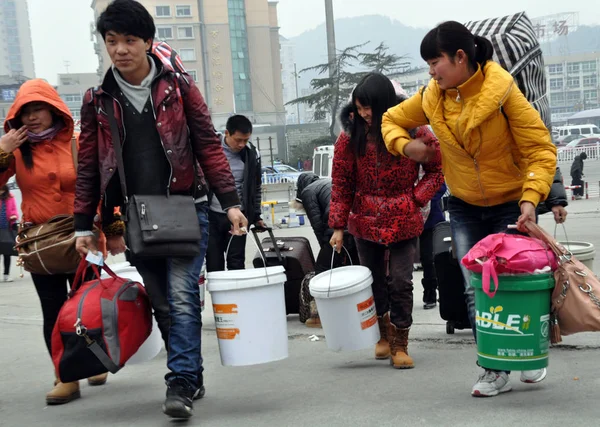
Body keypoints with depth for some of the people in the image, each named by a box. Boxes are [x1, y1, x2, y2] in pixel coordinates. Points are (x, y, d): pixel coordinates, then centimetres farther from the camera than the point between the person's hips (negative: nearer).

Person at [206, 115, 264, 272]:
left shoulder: (252, 154, -1)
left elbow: (256, 187, 11)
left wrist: (256, 216, 10)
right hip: (212, 216, -1)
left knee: (236, 264, 3)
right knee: (214, 264, 3)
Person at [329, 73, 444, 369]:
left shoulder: (415, 132, -7)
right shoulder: (351, 139, -5)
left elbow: (437, 169, 3)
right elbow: (341, 185, -2)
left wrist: (417, 199, -10)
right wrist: (338, 225, -5)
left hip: (404, 222, -2)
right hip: (365, 222, 2)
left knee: (401, 281, -4)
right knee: (374, 281, 12)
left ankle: (400, 344, 10)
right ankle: (384, 334, 33)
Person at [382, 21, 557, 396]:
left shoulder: (503, 92, -19)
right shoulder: (432, 98, -7)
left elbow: (541, 149, -17)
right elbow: (392, 121, 9)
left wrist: (531, 198, -29)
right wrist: (405, 144, -13)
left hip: (510, 205, -3)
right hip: (465, 209, 3)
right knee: (475, 291, -2)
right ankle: (495, 372, 9)